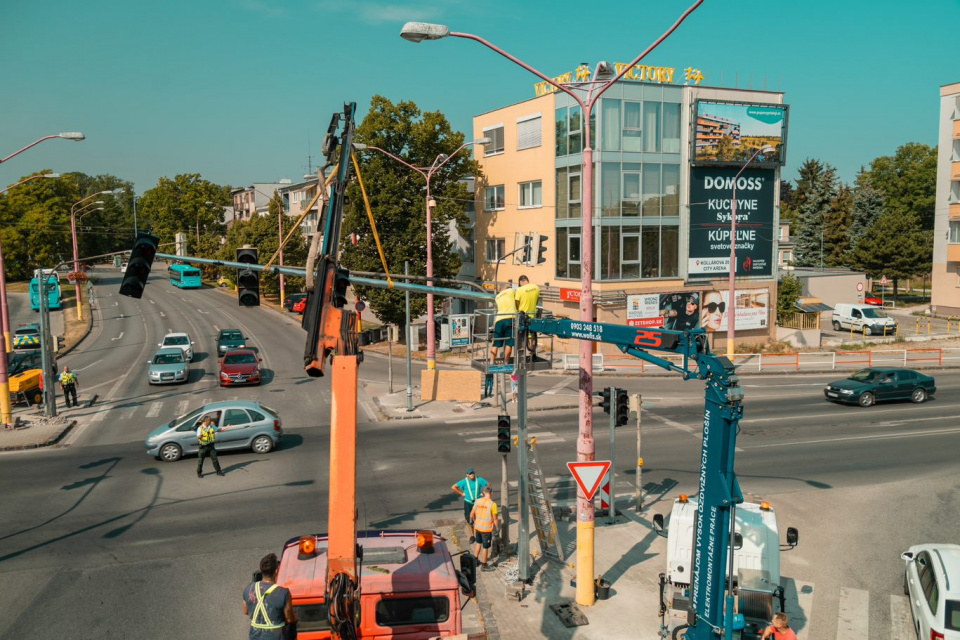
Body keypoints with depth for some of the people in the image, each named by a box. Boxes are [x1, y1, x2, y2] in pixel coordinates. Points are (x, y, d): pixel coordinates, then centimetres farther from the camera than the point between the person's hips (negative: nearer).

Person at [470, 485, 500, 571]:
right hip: (487, 529, -5)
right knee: (485, 547, 9)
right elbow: (495, 519, -15)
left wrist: (472, 520, 26)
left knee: (478, 542, 27)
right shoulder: (492, 504, -20)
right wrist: (497, 528, 0)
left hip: (478, 526, 5)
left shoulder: (478, 501, -5)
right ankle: (484, 565, 22)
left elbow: (472, 514, 5)